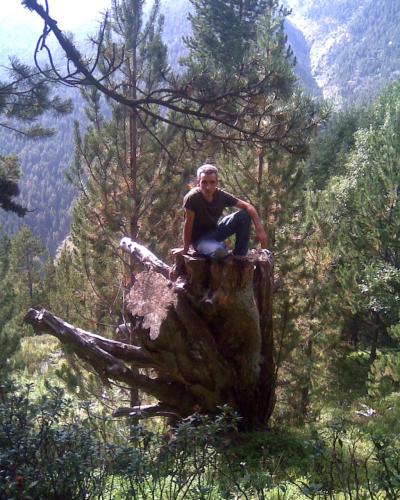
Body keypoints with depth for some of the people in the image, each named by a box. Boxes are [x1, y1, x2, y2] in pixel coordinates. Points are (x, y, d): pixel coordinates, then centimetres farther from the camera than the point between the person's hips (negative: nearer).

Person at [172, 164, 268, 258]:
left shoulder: (221, 195, -14)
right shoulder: (192, 197, -28)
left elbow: (248, 207, -9)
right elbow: (188, 224, -20)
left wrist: (259, 229, -19)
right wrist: (185, 249, -11)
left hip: (214, 231, 5)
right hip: (199, 238, -5)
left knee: (243, 215, -12)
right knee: (219, 251, -36)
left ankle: (239, 255, 1)